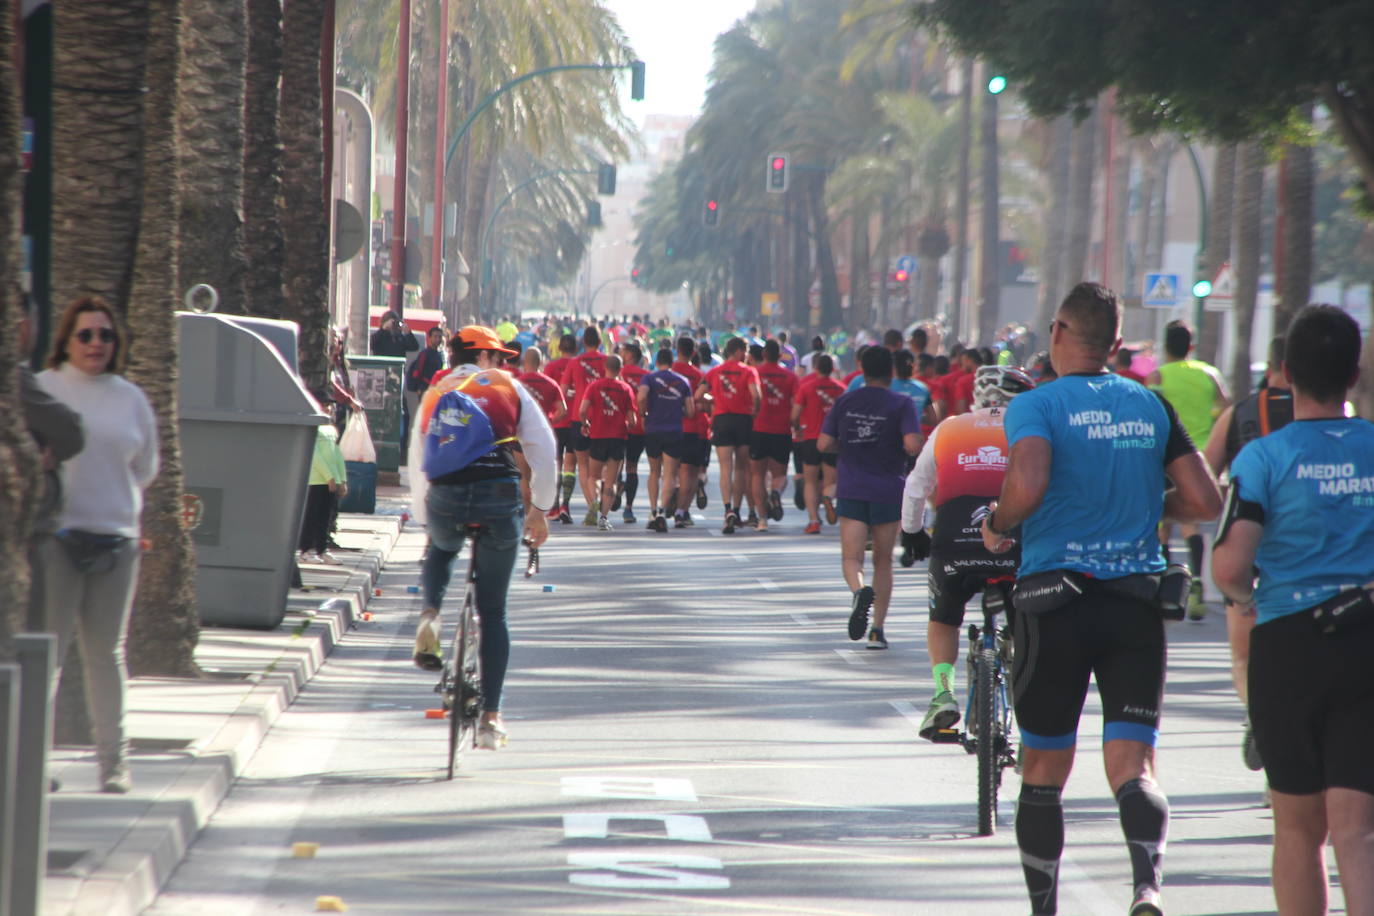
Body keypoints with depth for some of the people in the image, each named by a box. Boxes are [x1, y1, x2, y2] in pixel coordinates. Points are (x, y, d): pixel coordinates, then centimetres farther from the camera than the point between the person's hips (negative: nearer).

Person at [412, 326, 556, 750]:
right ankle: (491, 717, 9)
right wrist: (540, 508, 17)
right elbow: (543, 449, 9)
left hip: (445, 499, 1)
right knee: (493, 612, 11)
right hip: (500, 499, -1)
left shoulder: (433, 394, 20)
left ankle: (430, 614, 9)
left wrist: (424, 519, 32)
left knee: (439, 550, 39)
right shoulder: (509, 388, 13)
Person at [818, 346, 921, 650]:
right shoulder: (902, 404, -6)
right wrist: (901, 450, 4)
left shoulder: (845, 402, 2)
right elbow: (913, 445, -19)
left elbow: (823, 444, 0)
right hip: (888, 491, -1)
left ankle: (859, 590, -33)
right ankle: (877, 629, 7)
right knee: (883, 561, 12)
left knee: (852, 557, 2)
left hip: (851, 490, 1)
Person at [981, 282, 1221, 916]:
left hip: (1056, 599, -2)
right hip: (1137, 602, 2)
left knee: (1044, 771, 12)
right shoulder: (1151, 405, 7)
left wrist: (996, 523, -4)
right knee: (1133, 767, -2)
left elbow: (1028, 487, -24)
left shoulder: (1036, 405, -6)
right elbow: (1204, 502, 5)